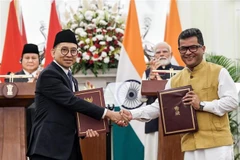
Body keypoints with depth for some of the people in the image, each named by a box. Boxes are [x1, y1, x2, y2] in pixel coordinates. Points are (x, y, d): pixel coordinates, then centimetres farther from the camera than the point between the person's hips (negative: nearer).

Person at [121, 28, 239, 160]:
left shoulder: (219, 72, -1)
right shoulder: (175, 81, 13)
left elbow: (232, 101, -7)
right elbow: (158, 106, 14)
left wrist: (201, 105, -14)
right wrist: (132, 114, 0)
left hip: (217, 143, -4)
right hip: (191, 145, 5)